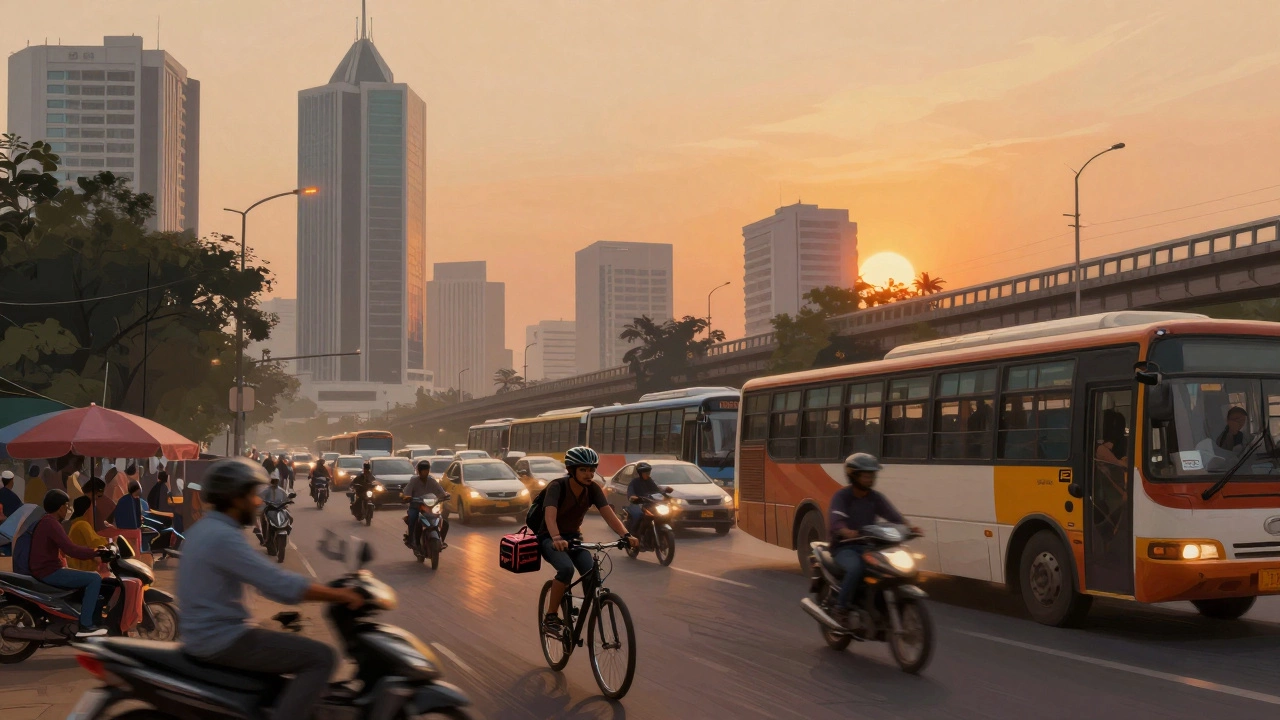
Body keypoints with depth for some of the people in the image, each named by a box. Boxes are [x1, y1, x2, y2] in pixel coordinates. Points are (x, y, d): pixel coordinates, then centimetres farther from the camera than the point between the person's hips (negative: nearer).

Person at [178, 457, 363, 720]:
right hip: (223, 640, -10)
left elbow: (267, 578, 19)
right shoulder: (222, 537, -20)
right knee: (320, 658, -13)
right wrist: (340, 595, -15)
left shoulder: (205, 529, 13)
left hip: (205, 635, 11)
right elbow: (282, 586, -25)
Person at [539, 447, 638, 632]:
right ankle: (550, 616, -17)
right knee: (566, 568, -33)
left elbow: (608, 514, -20)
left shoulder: (593, 489, -9)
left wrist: (626, 535, -37)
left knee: (592, 572, -22)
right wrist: (557, 539, -57)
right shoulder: (557, 486, -22)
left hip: (574, 537, 4)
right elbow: (550, 515, -38)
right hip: (550, 539, -4)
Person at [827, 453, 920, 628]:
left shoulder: (876, 498, 6)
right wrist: (848, 533, -48)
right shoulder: (841, 496, -10)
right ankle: (841, 608, -20)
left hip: (868, 546, 5)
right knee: (856, 567, -36)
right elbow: (836, 523, -25)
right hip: (844, 547, -5)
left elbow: (895, 517, -6)